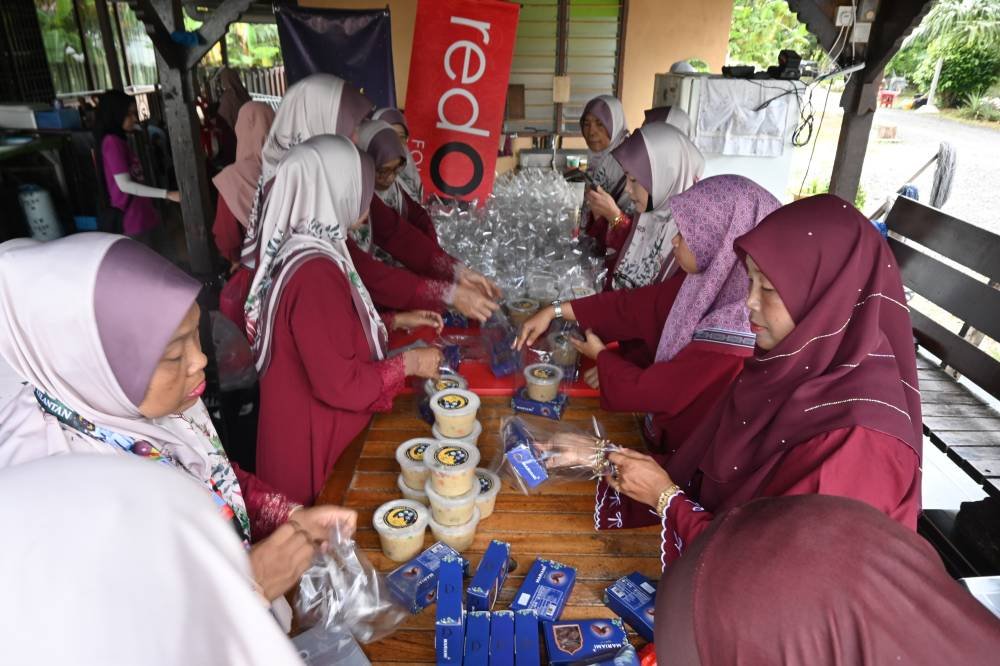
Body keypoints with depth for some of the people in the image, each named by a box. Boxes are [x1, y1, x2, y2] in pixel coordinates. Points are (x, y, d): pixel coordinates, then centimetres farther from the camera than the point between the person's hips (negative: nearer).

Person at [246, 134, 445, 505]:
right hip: (315, 441, -9)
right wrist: (409, 364, -15)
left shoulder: (300, 252, 2)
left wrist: (396, 321, 11)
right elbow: (339, 384, -27)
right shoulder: (315, 270, -28)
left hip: (312, 427, 9)